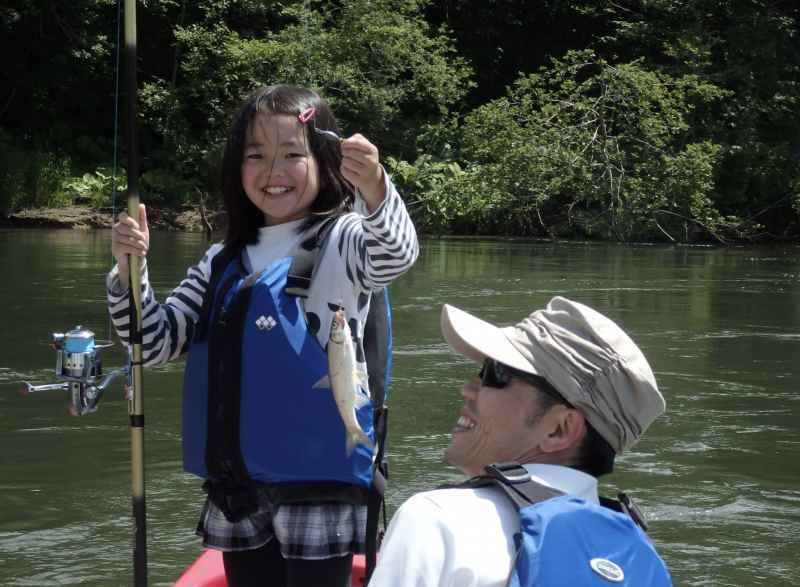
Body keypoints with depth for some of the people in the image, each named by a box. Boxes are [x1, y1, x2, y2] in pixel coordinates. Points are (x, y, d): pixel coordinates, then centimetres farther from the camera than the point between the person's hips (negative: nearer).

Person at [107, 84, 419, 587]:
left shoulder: (341, 241, -6)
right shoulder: (224, 262, 11)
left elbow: (395, 255, -28)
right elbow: (156, 343, 11)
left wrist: (375, 190, -50)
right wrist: (129, 269, -7)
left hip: (317, 478, -5)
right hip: (236, 487, 6)